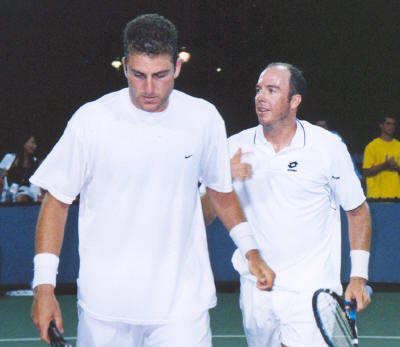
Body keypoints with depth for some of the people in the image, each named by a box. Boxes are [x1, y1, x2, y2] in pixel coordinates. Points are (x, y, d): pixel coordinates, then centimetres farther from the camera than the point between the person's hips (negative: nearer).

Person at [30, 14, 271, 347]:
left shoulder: (204, 118, 1)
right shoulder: (92, 120, -6)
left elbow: (221, 190, 18)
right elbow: (57, 201, -1)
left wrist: (250, 250, 14)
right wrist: (44, 286, -6)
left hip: (183, 301, 1)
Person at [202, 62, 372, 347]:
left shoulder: (329, 147, -3)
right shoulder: (235, 148, 2)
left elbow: (357, 211, 7)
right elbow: (203, 218, 1)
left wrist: (359, 276, 0)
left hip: (312, 291, -3)